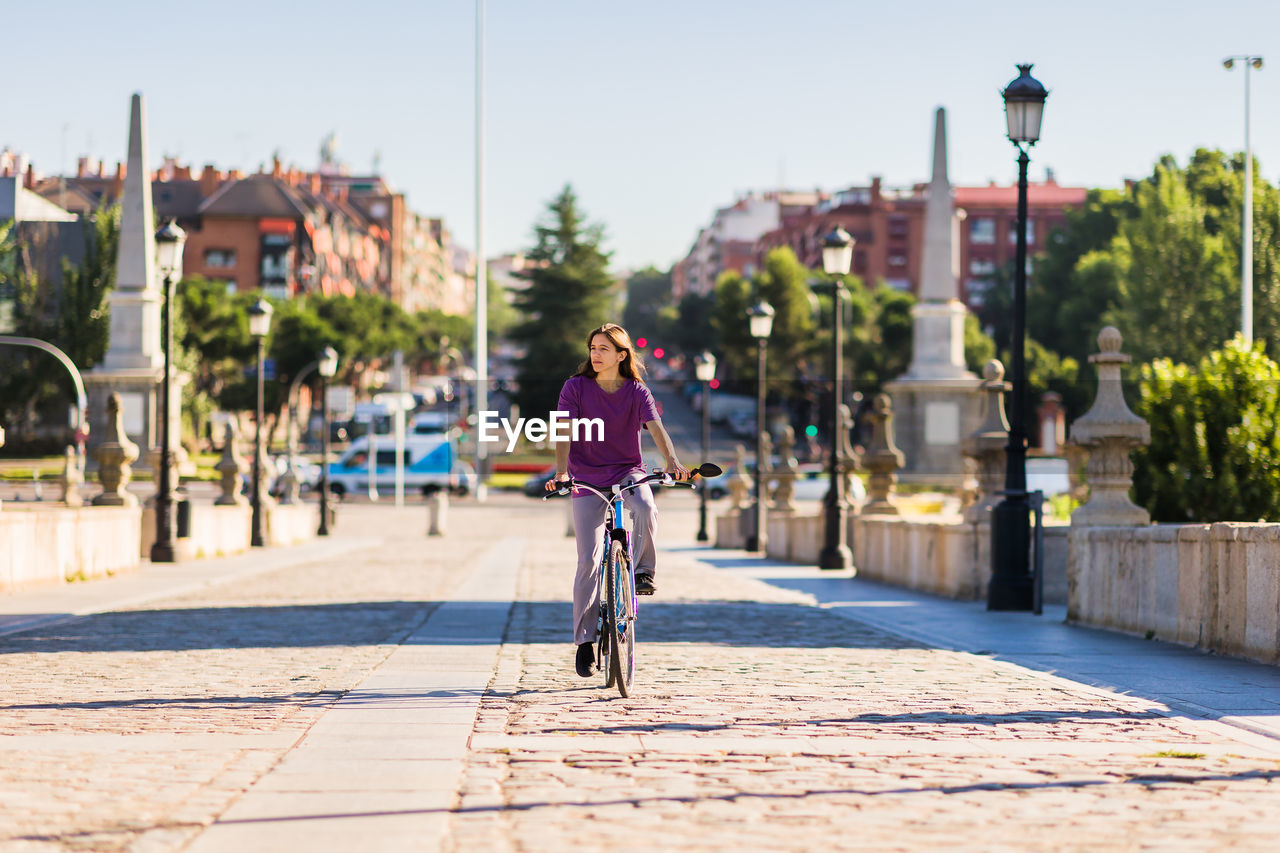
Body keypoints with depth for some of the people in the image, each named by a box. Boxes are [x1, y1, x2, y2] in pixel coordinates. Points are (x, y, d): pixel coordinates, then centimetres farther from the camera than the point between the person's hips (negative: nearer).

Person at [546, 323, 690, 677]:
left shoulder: (637, 391, -1)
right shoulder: (576, 388, -3)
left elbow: (655, 427, -15)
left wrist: (672, 461, -33)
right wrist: (561, 472, -30)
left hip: (628, 472, 1)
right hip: (587, 480, -1)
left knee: (645, 508, -36)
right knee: (589, 559, -8)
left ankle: (643, 570, -11)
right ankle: (585, 640, 2)